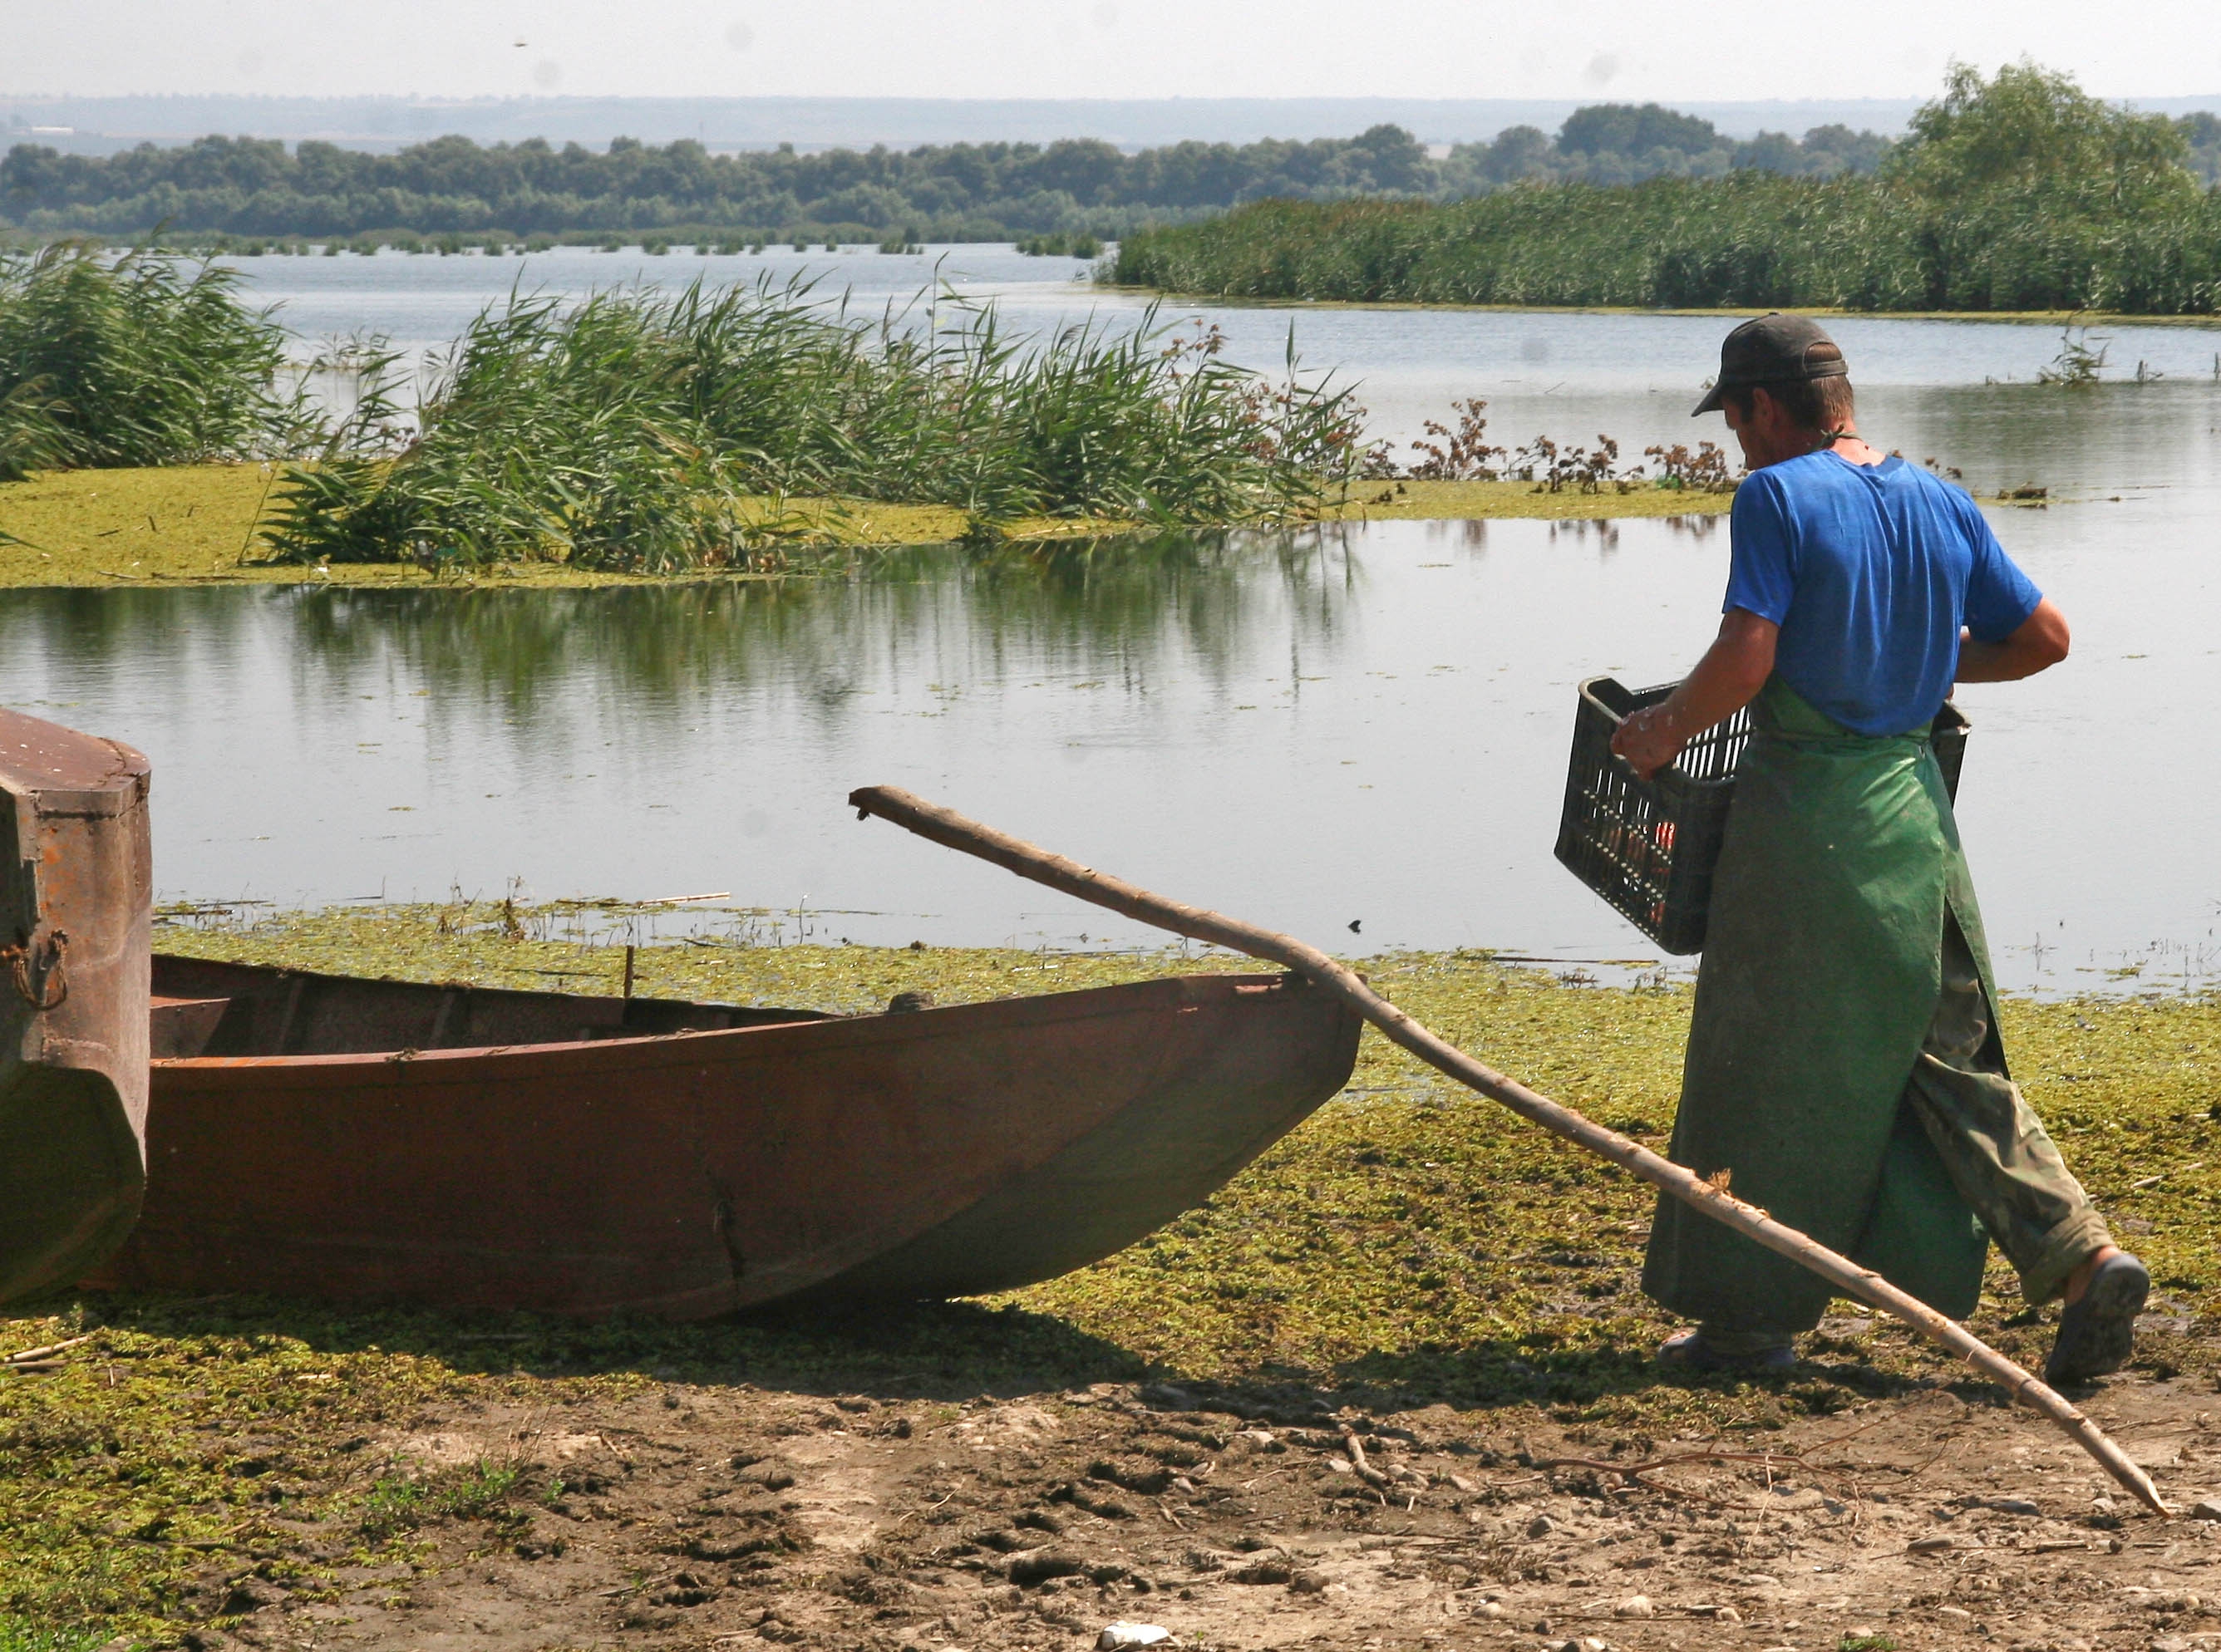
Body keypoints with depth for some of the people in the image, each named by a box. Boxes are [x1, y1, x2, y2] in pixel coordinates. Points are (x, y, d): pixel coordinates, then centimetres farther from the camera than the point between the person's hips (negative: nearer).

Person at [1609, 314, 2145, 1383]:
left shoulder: (1777, 498, -12)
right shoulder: (1943, 505, 7)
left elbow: (1744, 661, -21)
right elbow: (2044, 637, 11)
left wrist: (1666, 731, -4)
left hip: (1803, 808, -6)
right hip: (1916, 803, 6)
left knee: (1766, 1073, 6)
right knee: (1950, 1057, 13)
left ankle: (1752, 1316, 14)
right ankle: (2083, 1255, 0)